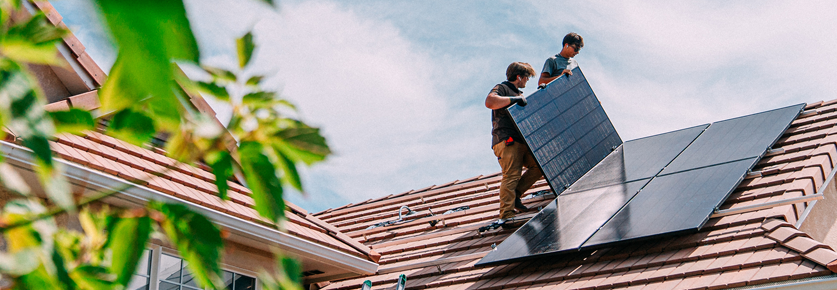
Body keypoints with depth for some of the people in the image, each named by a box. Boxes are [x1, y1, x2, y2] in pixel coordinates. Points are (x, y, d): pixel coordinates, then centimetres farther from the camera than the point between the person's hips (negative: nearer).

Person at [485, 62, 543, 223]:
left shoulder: (518, 94, 31)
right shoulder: (502, 88, 2)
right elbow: (489, 102, -21)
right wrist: (514, 99, -18)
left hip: (522, 142, 9)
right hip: (506, 141, -9)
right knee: (512, 175, -19)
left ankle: (515, 195, 4)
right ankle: (506, 215, -23)